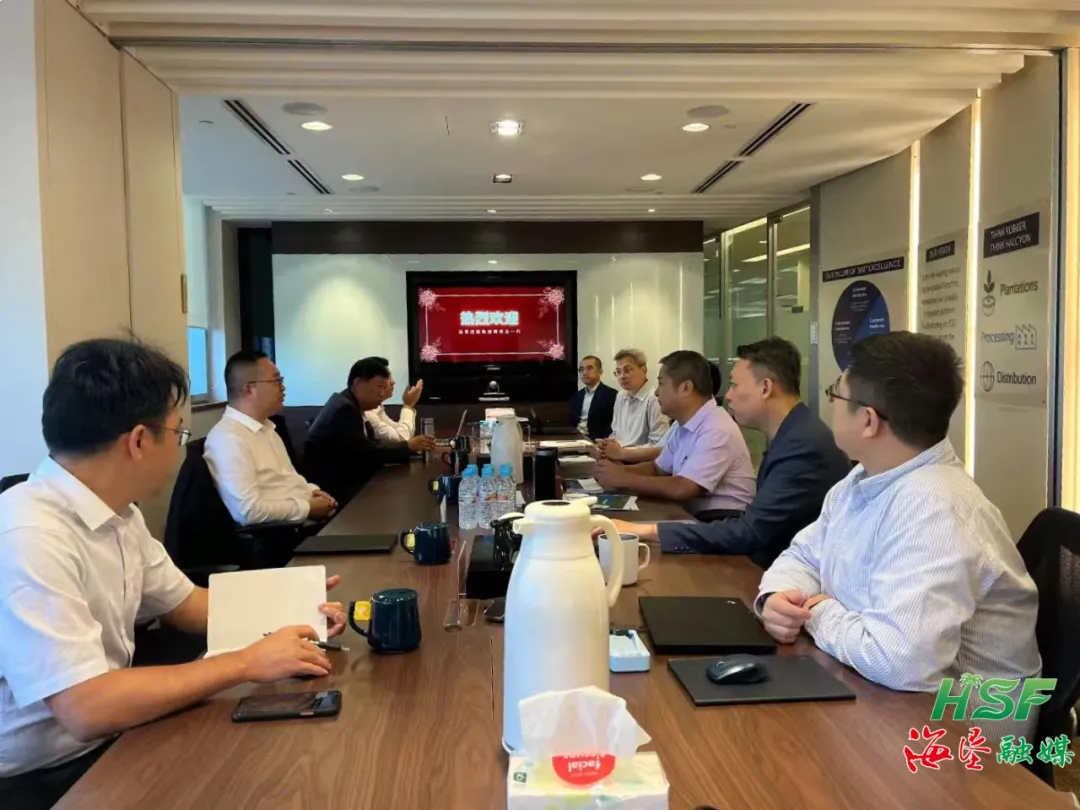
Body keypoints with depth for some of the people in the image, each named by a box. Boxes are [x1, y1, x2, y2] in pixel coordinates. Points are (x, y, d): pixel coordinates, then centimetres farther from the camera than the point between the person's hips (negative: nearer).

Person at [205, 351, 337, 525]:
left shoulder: (265, 427, 15)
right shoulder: (228, 439, -17)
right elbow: (249, 511, -23)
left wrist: (312, 491, 4)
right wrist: (307, 508, -16)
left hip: (303, 519, 10)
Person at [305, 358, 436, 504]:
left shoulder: (352, 407, 10)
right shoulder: (344, 409, -17)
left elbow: (374, 445, 7)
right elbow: (368, 452, -19)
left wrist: (410, 447, -5)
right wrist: (408, 446, -11)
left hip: (346, 483, 9)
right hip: (333, 491, -9)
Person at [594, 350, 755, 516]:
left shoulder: (717, 429, -20)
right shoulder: (684, 426, 8)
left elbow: (681, 489, -26)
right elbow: (657, 468, 18)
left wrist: (623, 479, -17)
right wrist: (621, 470, -2)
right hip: (694, 514, 8)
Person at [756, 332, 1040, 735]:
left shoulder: (933, 509, -30)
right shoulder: (864, 480, 3)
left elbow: (902, 661, -39)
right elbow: (804, 555, 12)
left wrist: (823, 617, -19)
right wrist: (776, 596, -11)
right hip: (873, 695, 8)